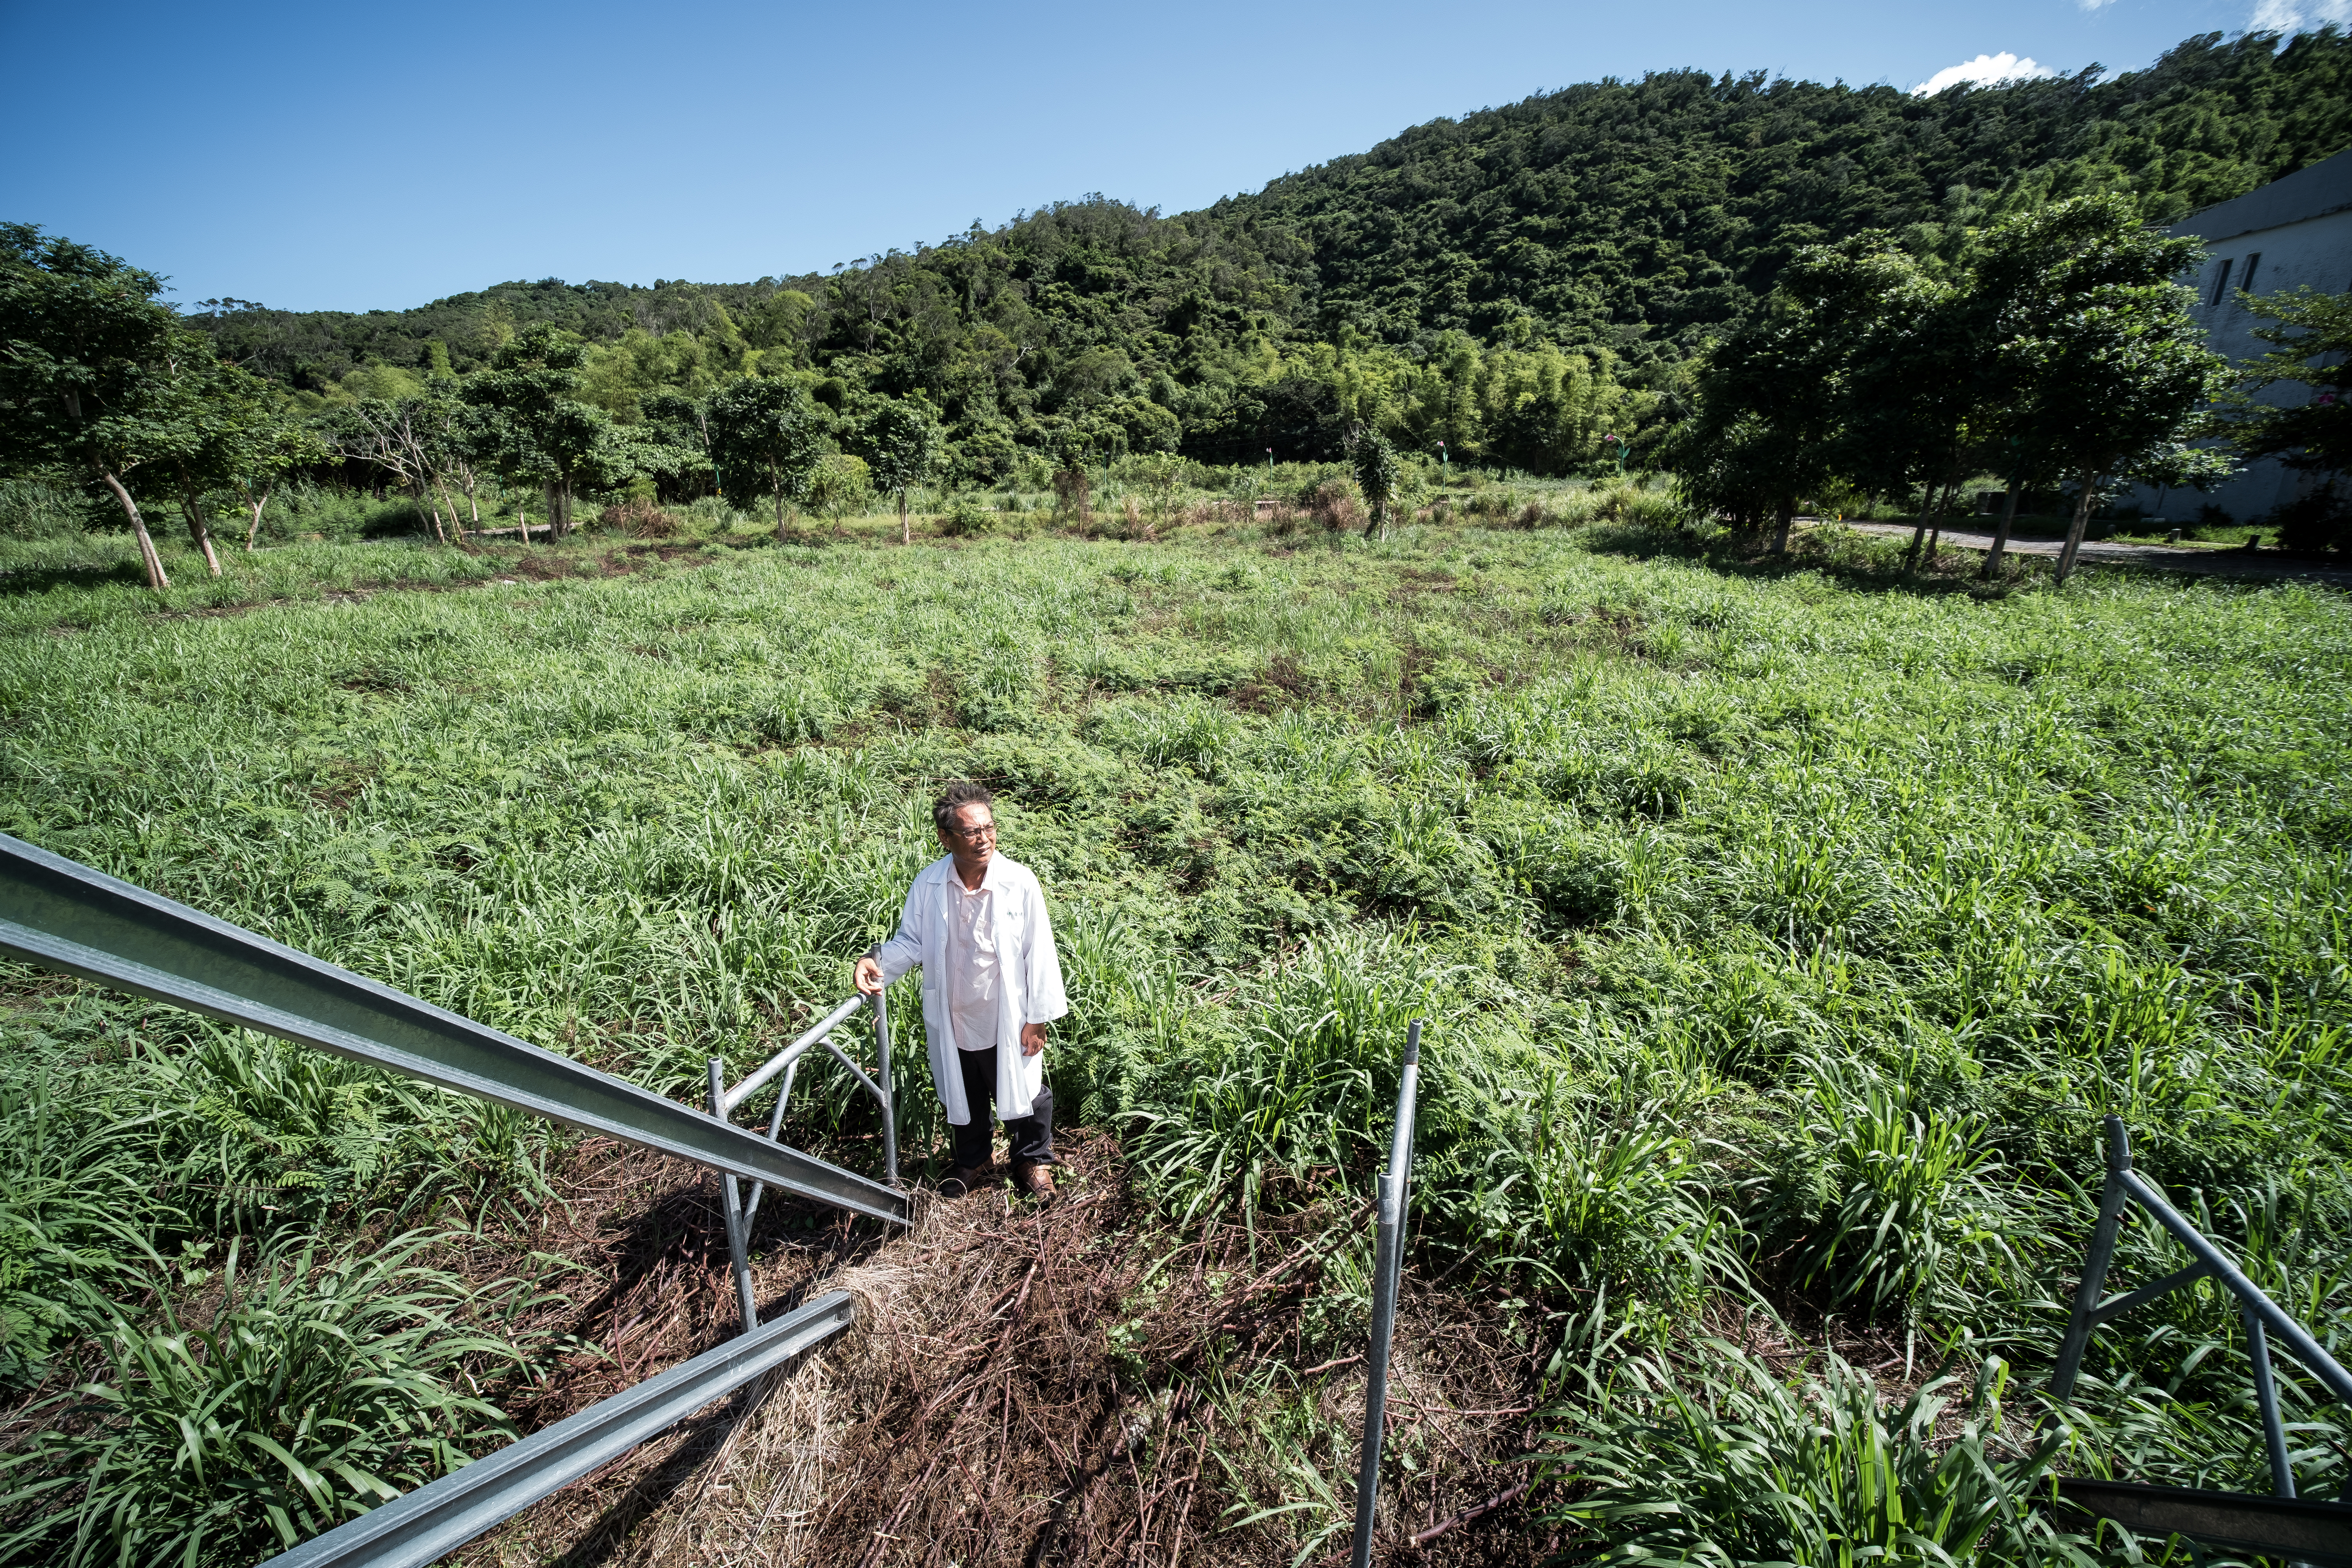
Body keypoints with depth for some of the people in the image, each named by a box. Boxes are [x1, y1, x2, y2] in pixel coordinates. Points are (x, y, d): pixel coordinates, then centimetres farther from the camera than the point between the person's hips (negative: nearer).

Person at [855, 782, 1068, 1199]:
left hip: (1007, 1020, -2)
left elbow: (1039, 953, -13)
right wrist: (879, 961, -19)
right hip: (953, 1021, 3)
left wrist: (1038, 1018, -10)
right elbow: (911, 941, 2)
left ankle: (1034, 1161, 46)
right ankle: (973, 1162, 52)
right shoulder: (928, 884, -13)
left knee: (1023, 1093, 18)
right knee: (963, 1097, 24)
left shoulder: (1020, 882, -20)